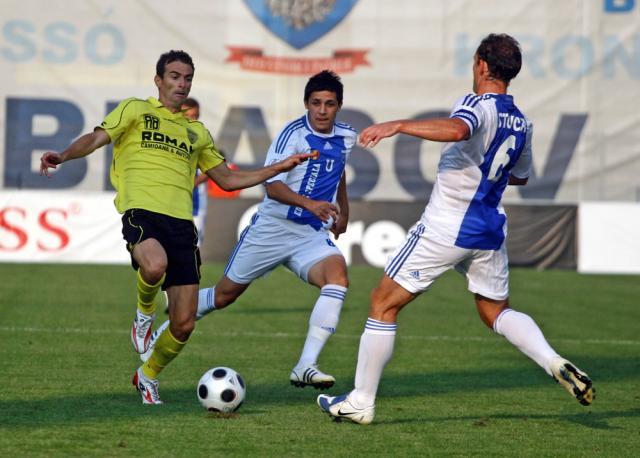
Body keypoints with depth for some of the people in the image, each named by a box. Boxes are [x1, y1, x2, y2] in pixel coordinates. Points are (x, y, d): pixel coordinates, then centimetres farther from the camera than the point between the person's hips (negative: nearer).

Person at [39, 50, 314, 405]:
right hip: (142, 212, -4)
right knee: (155, 265, -40)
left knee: (184, 324, -3)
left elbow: (228, 179, 31)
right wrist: (63, 156, -21)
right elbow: (96, 139, 0)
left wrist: (278, 169, 24)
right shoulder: (135, 110, 14)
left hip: (181, 222, 4)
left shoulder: (196, 132, 26)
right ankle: (145, 314, -5)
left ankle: (148, 376, 25)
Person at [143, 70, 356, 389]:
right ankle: (166, 332, 38)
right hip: (271, 228, -3)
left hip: (312, 237, 4)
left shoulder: (346, 137, 6)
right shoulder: (294, 134, -14)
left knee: (337, 275, -28)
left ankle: (305, 367, -33)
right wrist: (309, 204, -39)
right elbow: (272, 184, -25)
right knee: (224, 295, 9)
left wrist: (343, 210, 29)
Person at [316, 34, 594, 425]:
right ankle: (556, 364, -2)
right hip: (490, 230, 7)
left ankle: (360, 403, 5)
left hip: (446, 228, -7)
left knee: (384, 303, 4)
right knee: (497, 311, 23)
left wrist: (398, 125, -40)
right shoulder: (521, 122, 9)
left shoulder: (478, 105, -15)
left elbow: (455, 129, -39)